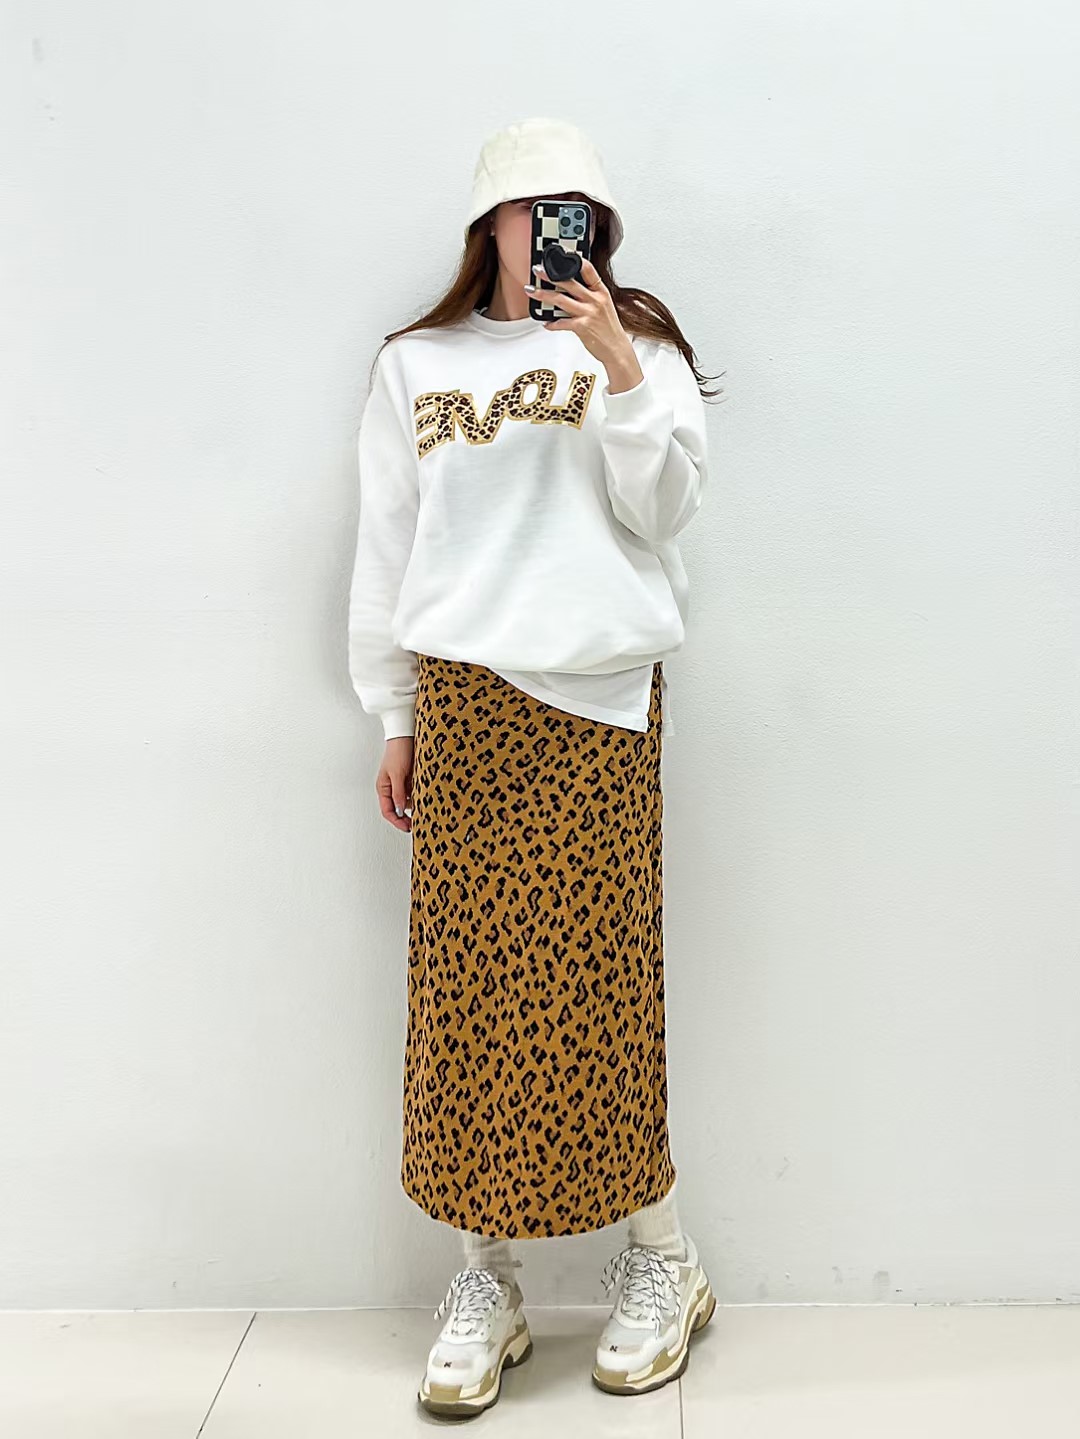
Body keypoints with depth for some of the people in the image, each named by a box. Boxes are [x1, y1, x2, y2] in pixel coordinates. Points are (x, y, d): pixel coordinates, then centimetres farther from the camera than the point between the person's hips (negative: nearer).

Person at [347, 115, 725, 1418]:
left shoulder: (638, 345, 12)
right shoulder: (415, 366, 15)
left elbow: (665, 508, 0)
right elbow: (387, 547, 14)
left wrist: (619, 372, -11)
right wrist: (395, 714, 11)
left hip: (599, 694, -1)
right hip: (463, 696, 2)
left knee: (598, 970, -3)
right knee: (468, 977, -1)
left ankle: (658, 1258, 16)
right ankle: (485, 1280, 13)